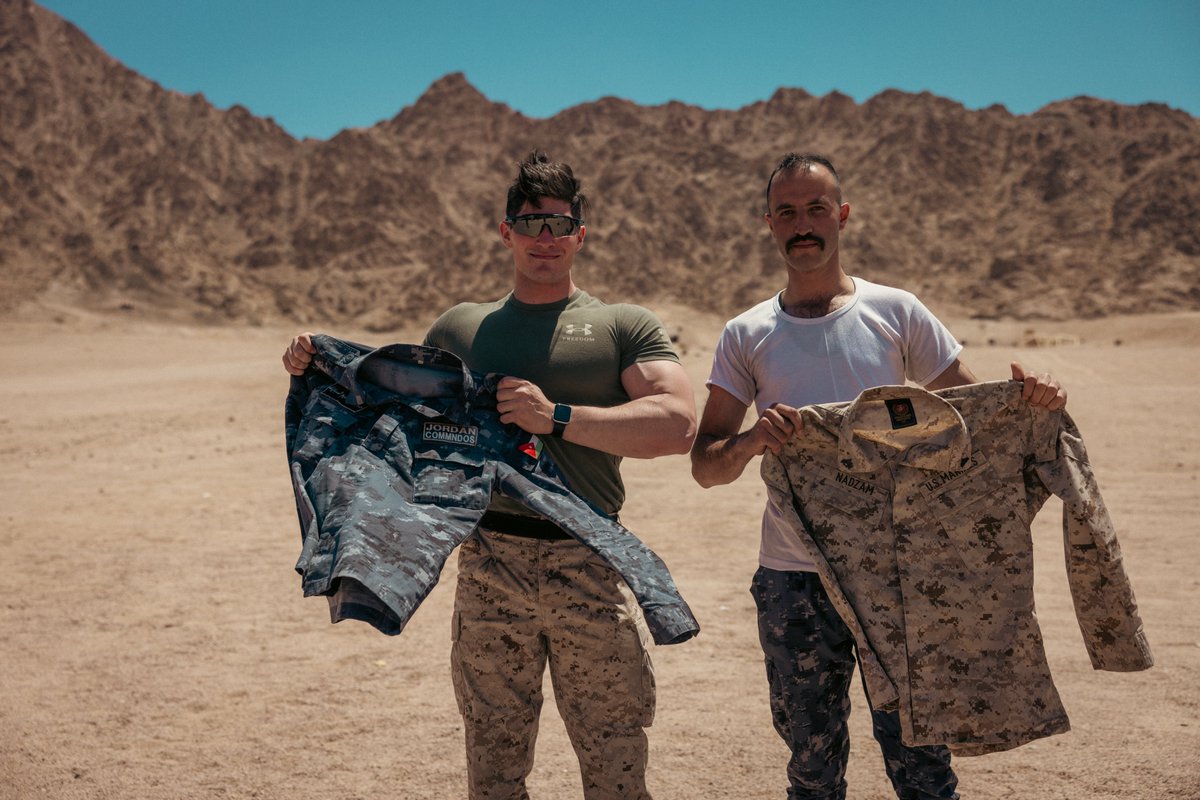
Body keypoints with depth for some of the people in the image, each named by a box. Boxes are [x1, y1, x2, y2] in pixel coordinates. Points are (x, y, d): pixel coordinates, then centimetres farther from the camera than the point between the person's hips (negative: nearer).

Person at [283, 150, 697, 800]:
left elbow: (678, 425, -9)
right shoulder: (459, 328, 15)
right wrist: (318, 371, 9)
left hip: (590, 569, -2)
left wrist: (559, 417, -15)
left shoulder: (625, 327, 5)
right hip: (489, 568, 2)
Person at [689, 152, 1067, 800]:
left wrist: (1031, 400, -12)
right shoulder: (746, 337, 6)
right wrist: (751, 440, -20)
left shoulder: (895, 312, 5)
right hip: (792, 581, 1)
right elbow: (705, 466, 2)